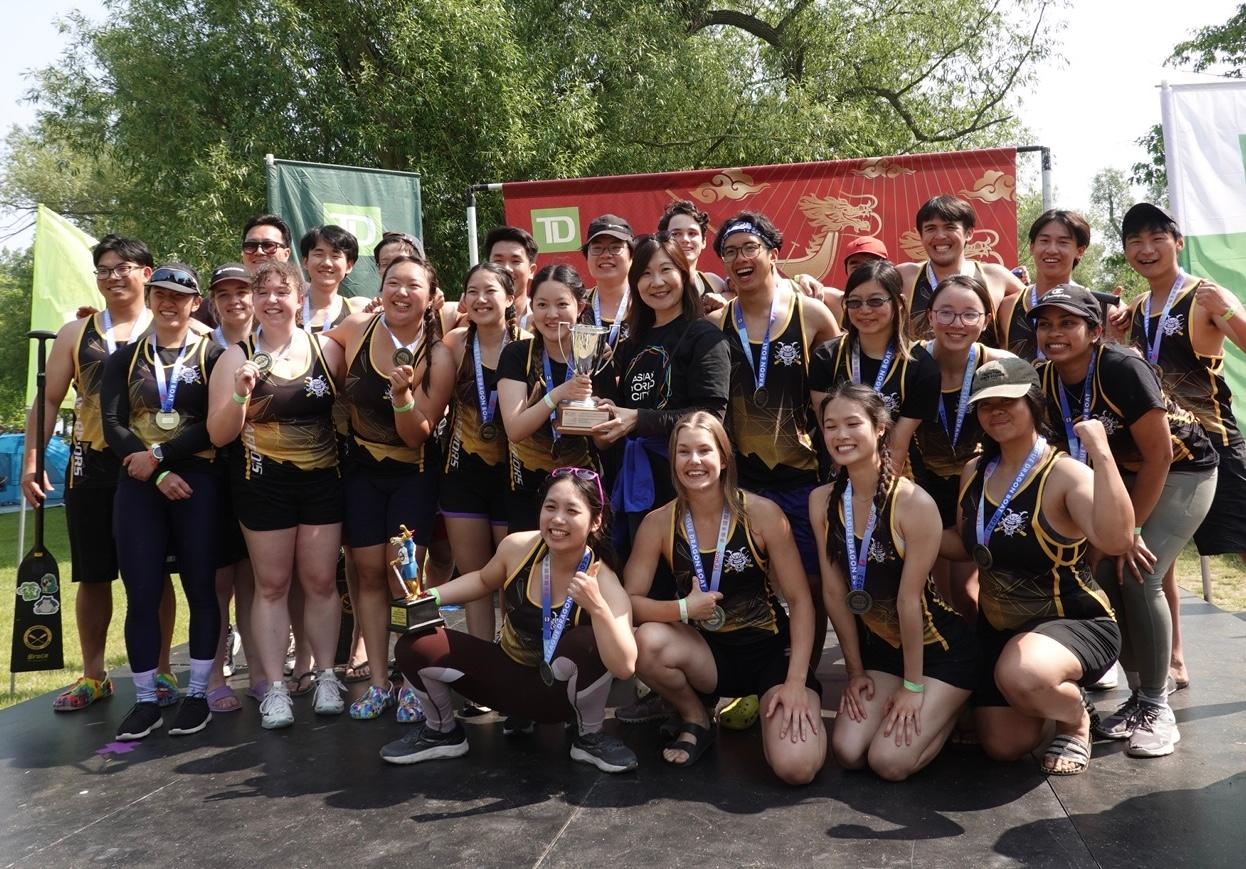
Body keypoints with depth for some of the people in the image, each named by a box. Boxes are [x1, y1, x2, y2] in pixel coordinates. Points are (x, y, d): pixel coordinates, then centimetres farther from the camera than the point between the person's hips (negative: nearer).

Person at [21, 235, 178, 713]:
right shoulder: (76, 333, 10)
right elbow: (48, 402, 11)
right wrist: (31, 462, 2)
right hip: (90, 467, 3)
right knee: (93, 575, 9)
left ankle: (160, 671, 17)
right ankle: (92, 675, 23)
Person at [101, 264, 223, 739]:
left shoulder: (213, 357, 3)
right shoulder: (126, 358, 11)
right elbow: (113, 423, 0)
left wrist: (159, 455, -14)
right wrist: (159, 474, -12)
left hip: (198, 482, -2)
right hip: (139, 484, 2)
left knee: (201, 588, 2)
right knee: (141, 594, 2)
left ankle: (197, 693, 14)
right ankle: (145, 700, 12)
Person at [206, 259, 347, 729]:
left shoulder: (327, 349, -1)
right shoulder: (237, 356, -2)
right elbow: (218, 435, -5)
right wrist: (240, 395, -22)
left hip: (323, 479, 1)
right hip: (263, 483, -1)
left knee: (320, 581, 8)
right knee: (271, 585, 6)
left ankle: (326, 676, 22)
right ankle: (275, 688, 14)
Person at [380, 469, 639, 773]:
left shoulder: (605, 584, -26)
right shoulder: (518, 547, -16)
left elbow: (624, 667, -36)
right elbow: (483, 580, 9)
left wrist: (597, 607, -50)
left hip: (559, 691, -3)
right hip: (506, 672, 4)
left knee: (590, 642, -37)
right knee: (414, 646, -14)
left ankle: (589, 737, -6)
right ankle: (443, 732, 15)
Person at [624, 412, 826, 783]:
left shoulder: (762, 513, -14)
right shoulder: (659, 523, -8)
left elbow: (800, 601, -11)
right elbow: (629, 600, -9)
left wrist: (796, 682, -18)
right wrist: (683, 608, -26)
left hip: (771, 650, -2)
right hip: (707, 653, 2)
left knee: (797, 768, -24)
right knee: (647, 641, -31)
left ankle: (765, 703, 11)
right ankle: (696, 720, 0)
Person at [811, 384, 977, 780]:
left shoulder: (914, 503, -24)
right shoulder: (822, 500, -7)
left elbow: (909, 599, -21)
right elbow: (834, 591, -4)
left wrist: (912, 686, -14)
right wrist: (855, 670, 1)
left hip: (938, 646, -5)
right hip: (878, 645, 5)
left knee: (889, 762, -13)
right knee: (847, 752, -7)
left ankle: (947, 711, 17)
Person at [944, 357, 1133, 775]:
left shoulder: (1065, 474, -20)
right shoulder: (974, 472, 1)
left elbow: (1117, 540, -38)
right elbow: (966, 545, 15)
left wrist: (1101, 454, -41)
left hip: (1073, 622, -6)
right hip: (998, 628, 7)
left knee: (1022, 676, -39)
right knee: (1004, 747, 5)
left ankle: (1075, 719, -2)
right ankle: (1054, 689, 37)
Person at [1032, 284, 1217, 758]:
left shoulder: (1122, 368, -29)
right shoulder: (1044, 379, -12)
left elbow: (1160, 455, -24)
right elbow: (1066, 451, -1)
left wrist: (1131, 530, -18)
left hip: (1181, 470, -5)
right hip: (1123, 474, 5)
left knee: (1138, 574, -19)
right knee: (1104, 573, -8)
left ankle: (1158, 707, -3)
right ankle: (1138, 695, 10)